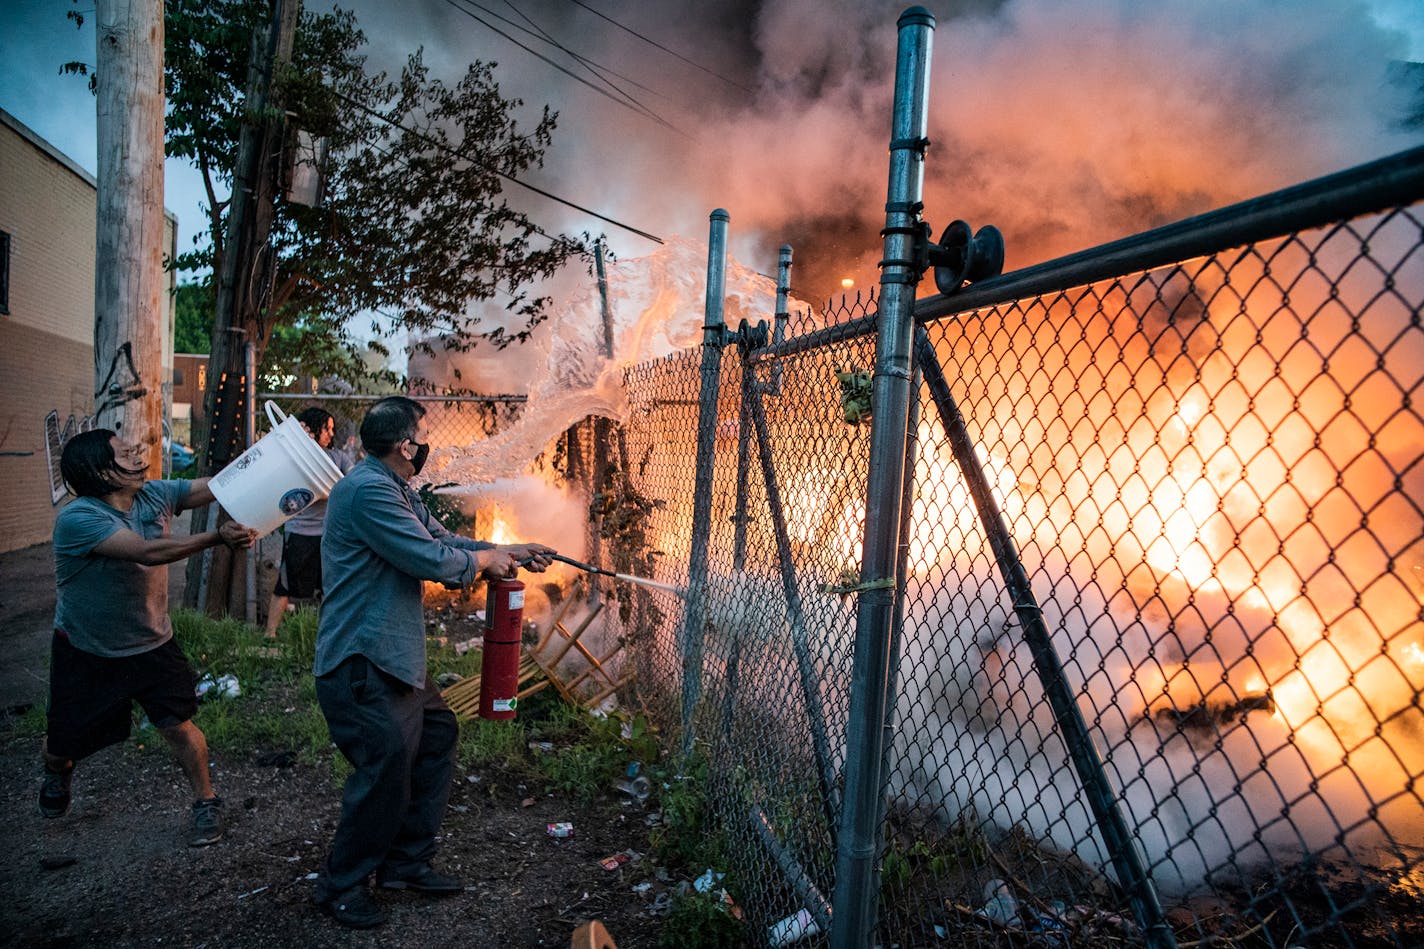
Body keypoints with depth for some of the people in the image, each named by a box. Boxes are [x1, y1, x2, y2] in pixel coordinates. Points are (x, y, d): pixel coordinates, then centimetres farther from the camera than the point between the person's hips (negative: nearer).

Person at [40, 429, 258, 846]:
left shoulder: (154, 495, -9)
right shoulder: (77, 519, -27)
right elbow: (149, 551, -38)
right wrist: (218, 537, -45)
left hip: (151, 644, 3)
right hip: (86, 653, -3)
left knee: (180, 727, -5)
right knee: (65, 741, 16)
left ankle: (206, 803, 16)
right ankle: (57, 773, 54)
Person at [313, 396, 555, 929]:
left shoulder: (398, 493, 14)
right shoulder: (367, 491, -21)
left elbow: (441, 538, 20)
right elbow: (434, 560, -24)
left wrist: (510, 552, 13)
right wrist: (485, 558, -5)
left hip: (395, 659, 11)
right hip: (360, 665, -11)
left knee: (436, 736, 16)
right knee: (387, 766, -5)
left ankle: (406, 863, 29)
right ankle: (340, 885, 18)